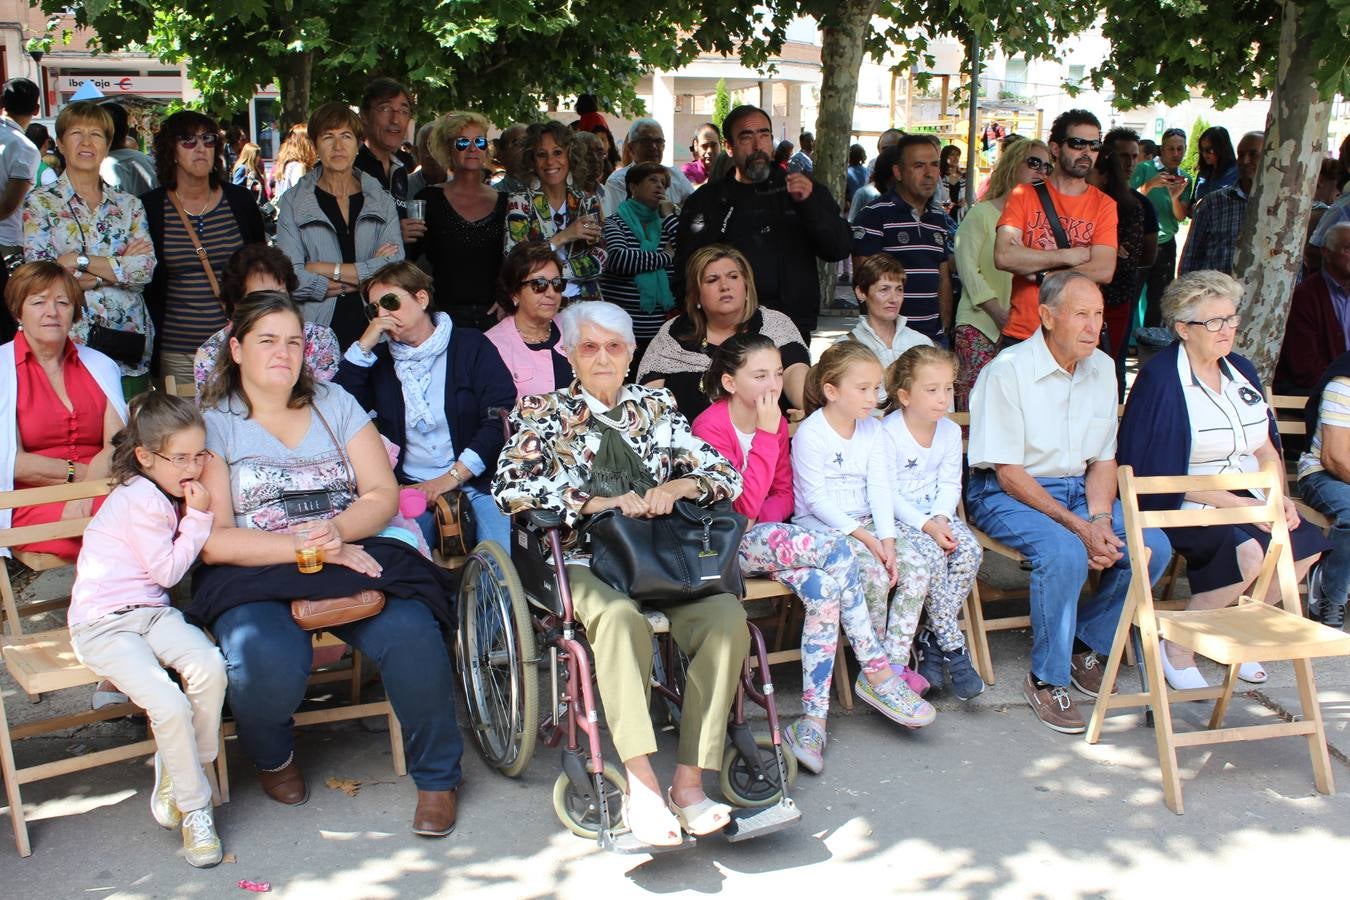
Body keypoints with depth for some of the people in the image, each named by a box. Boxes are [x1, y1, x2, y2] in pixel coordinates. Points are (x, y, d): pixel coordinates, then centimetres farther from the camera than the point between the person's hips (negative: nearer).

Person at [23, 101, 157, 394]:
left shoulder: (129, 205, 12)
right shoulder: (39, 202, 5)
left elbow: (146, 269, -3)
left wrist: (79, 260, -11)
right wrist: (119, 266, -8)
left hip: (130, 348, 2)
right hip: (69, 345, -2)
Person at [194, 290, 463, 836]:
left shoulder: (334, 404, 15)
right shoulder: (212, 424, 5)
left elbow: (383, 495, 6)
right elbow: (213, 541, -7)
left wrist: (336, 532, -16)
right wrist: (306, 546, -17)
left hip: (352, 555, 2)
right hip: (255, 576, -2)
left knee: (412, 634, -28)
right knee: (269, 662, -33)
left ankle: (437, 776, -3)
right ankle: (272, 756, 5)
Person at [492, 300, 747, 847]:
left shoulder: (657, 406, 19)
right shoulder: (546, 413, 12)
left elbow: (726, 476, 13)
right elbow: (510, 487, -6)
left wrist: (679, 486, -10)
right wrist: (600, 502, -15)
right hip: (583, 561, -3)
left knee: (727, 617, -28)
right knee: (620, 616, -38)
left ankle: (689, 782, -26)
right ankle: (641, 784, -36)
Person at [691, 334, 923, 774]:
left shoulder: (776, 422, 10)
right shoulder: (710, 427, -13)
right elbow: (743, 504, -20)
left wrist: (760, 515, -8)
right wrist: (766, 435, -20)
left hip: (767, 536, 7)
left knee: (824, 588, -26)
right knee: (835, 547, -28)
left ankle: (813, 720, -24)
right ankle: (877, 671, -18)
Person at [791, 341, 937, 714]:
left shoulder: (872, 430, 9)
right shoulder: (810, 432, -11)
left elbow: (879, 488, 1)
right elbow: (816, 500, -14)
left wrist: (887, 539, -14)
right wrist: (862, 536, -20)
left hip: (866, 524, 6)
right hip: (821, 528, -6)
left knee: (916, 569, -17)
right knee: (875, 574, -29)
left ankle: (894, 666, -14)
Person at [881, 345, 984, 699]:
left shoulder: (950, 431, 4)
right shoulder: (888, 433, -14)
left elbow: (950, 484, 4)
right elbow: (887, 494, -17)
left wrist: (942, 517, -16)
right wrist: (926, 525, -25)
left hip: (936, 515, 6)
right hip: (896, 518, -6)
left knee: (970, 550, -21)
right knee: (931, 554, -31)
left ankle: (933, 642, -11)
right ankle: (953, 647, -17)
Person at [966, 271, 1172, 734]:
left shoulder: (1102, 368, 5)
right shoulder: (1008, 371, -15)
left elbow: (1103, 459, 9)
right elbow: (1008, 473, -17)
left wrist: (1100, 519, -10)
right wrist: (1079, 527, -22)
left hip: (1078, 490, 7)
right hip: (1006, 495, -6)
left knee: (1153, 547, -15)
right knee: (1064, 553, -34)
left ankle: (1083, 642, 7)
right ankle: (1046, 679, -14)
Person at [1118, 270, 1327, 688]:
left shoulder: (1241, 371, 12)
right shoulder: (1160, 379, -13)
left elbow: (1266, 449, 17)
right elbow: (1165, 472, -18)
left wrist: (1280, 497, -2)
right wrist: (1239, 504, -20)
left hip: (1247, 501, 8)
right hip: (1182, 509, -8)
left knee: (1304, 543, -12)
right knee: (1246, 553, -30)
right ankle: (1178, 650, -12)